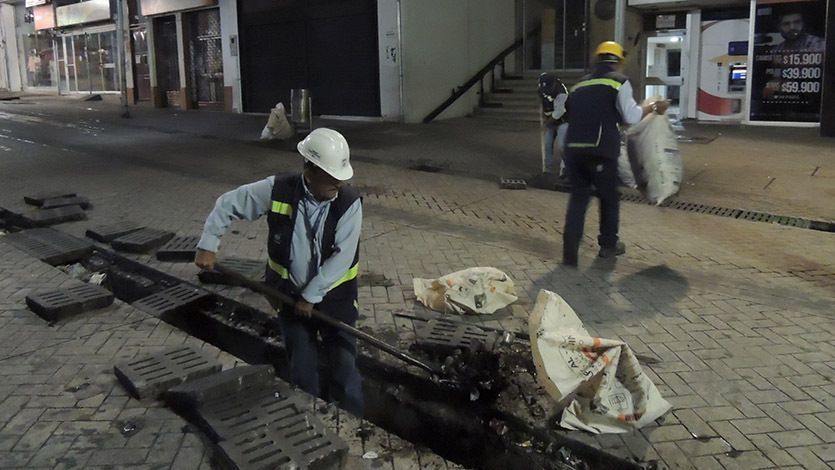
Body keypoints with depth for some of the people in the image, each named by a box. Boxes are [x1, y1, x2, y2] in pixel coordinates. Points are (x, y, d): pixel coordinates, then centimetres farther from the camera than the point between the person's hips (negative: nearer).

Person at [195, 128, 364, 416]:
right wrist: (208, 245, -7)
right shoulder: (277, 190, -16)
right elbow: (228, 205, -3)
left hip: (334, 296, -1)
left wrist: (312, 297, -19)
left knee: (344, 369, 4)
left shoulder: (349, 203, -20)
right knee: (302, 370, 13)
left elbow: (341, 258, -21)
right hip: (290, 294, 1)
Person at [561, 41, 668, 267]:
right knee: (609, 197, 16)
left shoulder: (579, 84, 19)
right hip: (600, 150, -4)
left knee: (578, 197, 12)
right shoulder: (619, 81, 3)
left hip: (573, 148, 4)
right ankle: (609, 245, 30)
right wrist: (652, 107, 13)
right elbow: (631, 116, -3)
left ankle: (570, 252, 3)